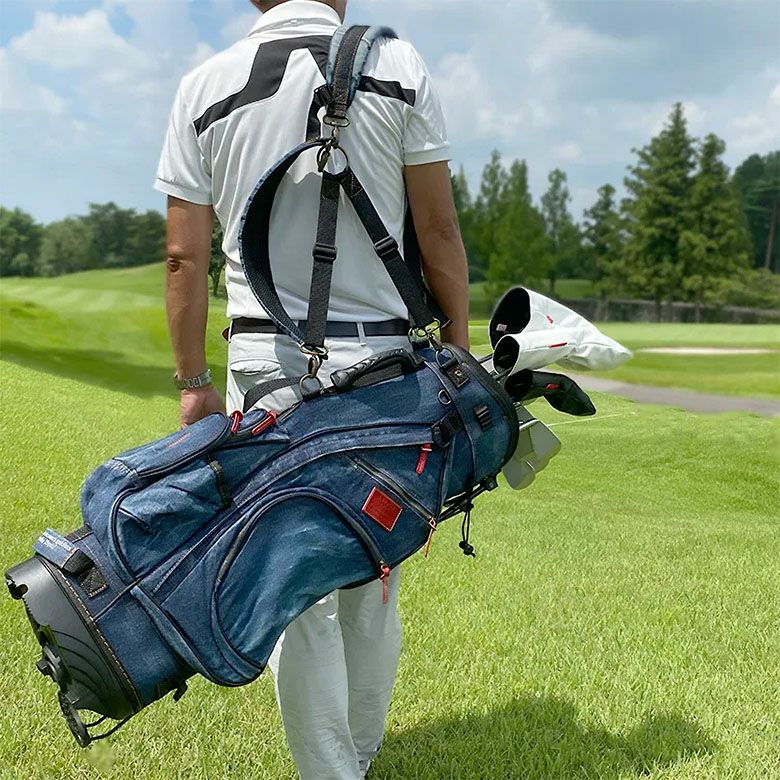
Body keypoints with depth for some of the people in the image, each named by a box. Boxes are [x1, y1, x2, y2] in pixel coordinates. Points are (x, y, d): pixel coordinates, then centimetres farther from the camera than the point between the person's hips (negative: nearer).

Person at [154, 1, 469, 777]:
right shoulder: (398, 67, 1)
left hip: (265, 361, 0)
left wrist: (193, 382, 8)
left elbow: (185, 259, 1)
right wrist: (458, 349, 8)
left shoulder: (204, 86, 3)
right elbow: (439, 232, -1)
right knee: (371, 578, 15)